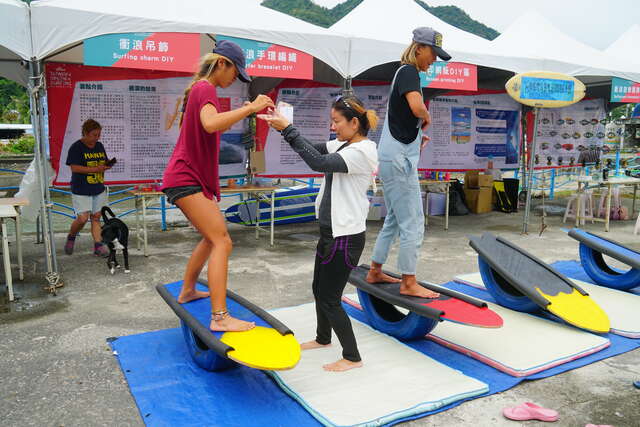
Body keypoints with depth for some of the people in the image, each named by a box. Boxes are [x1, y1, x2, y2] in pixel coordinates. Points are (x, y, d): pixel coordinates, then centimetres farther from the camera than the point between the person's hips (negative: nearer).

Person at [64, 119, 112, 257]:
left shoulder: (99, 146, 11)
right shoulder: (76, 147, -9)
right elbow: (74, 168, -17)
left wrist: (107, 166, -5)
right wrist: (95, 169, -22)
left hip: (98, 189, 6)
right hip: (81, 190, -6)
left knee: (96, 217, 5)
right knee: (82, 218, -10)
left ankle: (98, 246, 7)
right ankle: (71, 237, 18)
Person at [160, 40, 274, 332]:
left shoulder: (200, 88, 19)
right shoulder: (206, 88, -12)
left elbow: (216, 127, 27)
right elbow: (210, 124, -34)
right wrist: (249, 108, -29)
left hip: (190, 178, 11)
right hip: (186, 179, -11)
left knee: (212, 237, 21)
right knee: (222, 242, -15)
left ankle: (187, 291, 34)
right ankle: (220, 317, -18)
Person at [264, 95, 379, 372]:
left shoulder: (362, 151, -19)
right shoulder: (343, 146, 9)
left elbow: (319, 163, -30)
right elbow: (314, 149, 7)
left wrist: (288, 130, -27)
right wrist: (284, 127, -8)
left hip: (346, 237, -9)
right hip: (330, 231, 9)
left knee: (329, 298, 0)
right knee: (319, 288, 21)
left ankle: (352, 357, 16)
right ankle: (323, 338, 43)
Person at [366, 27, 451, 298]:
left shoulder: (404, 72, 17)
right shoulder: (409, 72, -12)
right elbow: (417, 106, -32)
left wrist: (417, 133, 12)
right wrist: (427, 118, -10)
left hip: (393, 156, 10)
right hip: (398, 157, -10)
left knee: (394, 220, 19)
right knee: (413, 224, -3)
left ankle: (375, 272, 27)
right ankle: (409, 283, 7)